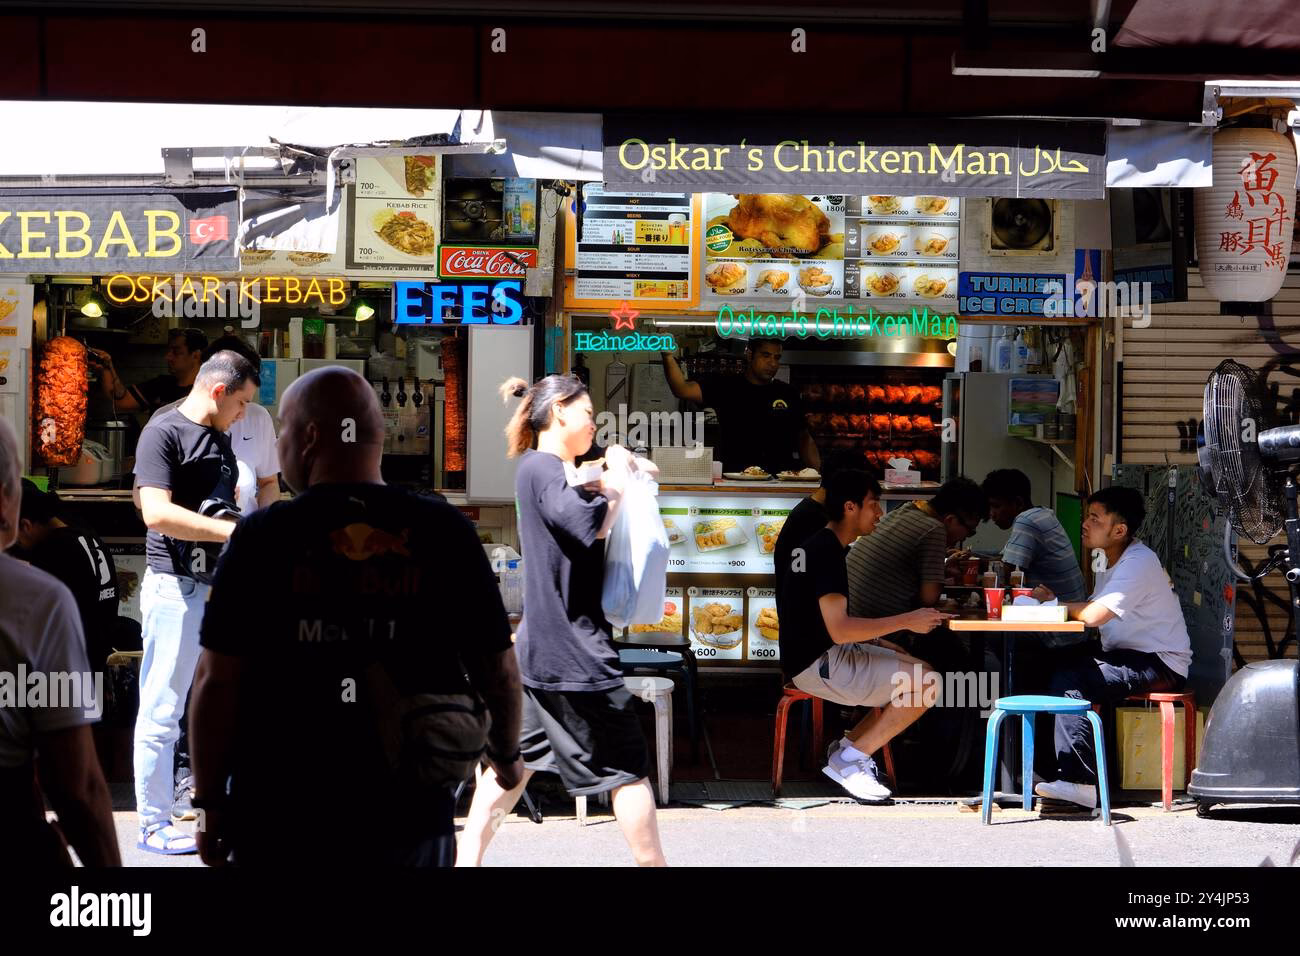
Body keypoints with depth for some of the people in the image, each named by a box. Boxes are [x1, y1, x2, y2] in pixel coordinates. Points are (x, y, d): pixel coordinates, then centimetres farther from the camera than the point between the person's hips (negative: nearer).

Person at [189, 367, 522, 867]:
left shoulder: (264, 537, -8)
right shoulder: (445, 532, -3)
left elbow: (218, 681, -9)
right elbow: (497, 669, 2)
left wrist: (211, 804, 1)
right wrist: (507, 754, 21)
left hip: (280, 823, -1)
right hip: (411, 823, 1)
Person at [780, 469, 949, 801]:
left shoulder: (821, 546, 15)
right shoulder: (827, 553, -18)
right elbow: (839, 629, -26)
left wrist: (880, 643, 9)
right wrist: (906, 621, -21)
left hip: (822, 657, 11)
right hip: (817, 665, -11)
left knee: (919, 672, 11)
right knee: (926, 683, -16)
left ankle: (848, 749, 6)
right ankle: (850, 760, -7)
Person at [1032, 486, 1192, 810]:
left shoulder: (1139, 563, -19)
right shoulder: (1112, 560, 15)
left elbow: (1093, 616, -27)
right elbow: (1091, 610, 13)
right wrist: (1053, 599, -4)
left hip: (1160, 664, -10)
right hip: (1129, 656, 10)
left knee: (1069, 681, -24)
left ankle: (1080, 783, -23)